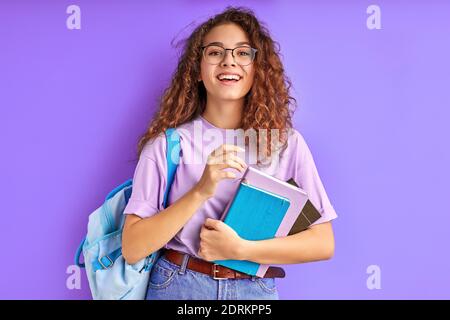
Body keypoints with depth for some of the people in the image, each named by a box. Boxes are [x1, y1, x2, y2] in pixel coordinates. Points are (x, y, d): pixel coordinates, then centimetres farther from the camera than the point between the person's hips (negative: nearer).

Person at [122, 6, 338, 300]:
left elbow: (323, 243, -6)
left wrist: (240, 249, -17)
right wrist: (201, 191, -23)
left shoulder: (287, 143, -5)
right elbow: (132, 250, -12)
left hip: (256, 291, 1)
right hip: (176, 287, -1)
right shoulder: (166, 143, -8)